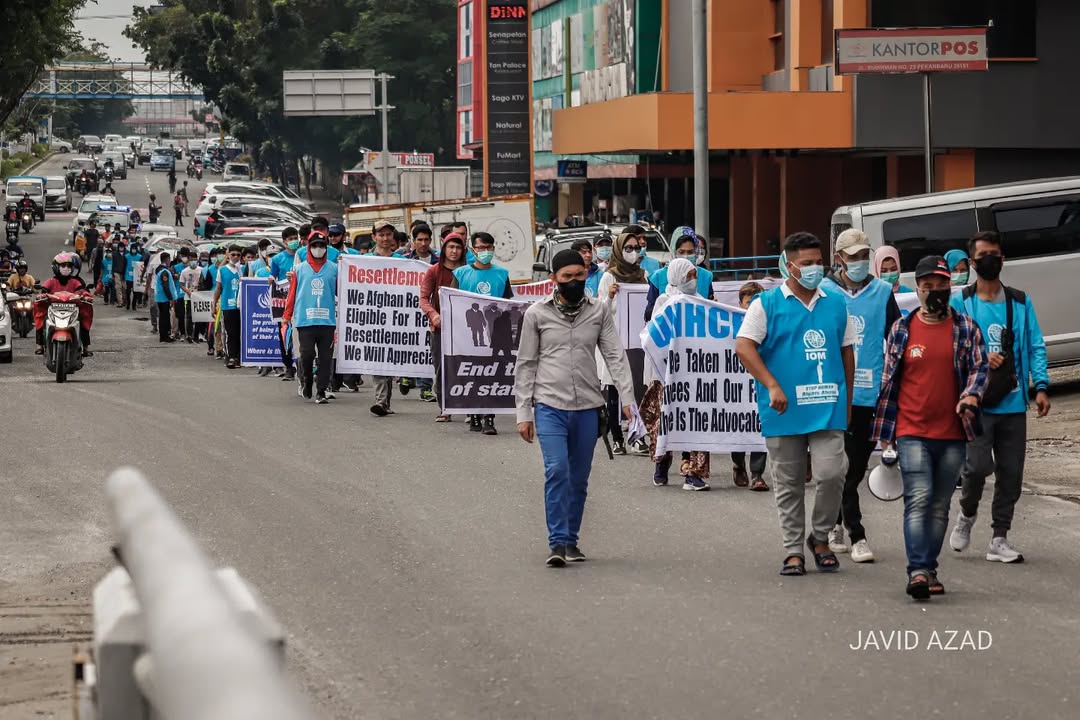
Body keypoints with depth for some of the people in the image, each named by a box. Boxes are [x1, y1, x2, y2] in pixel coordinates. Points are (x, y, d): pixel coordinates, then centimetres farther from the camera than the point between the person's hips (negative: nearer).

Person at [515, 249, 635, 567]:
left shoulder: (599, 310, 5)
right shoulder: (537, 313, 1)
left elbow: (615, 355, 1)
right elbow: (525, 365, 5)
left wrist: (627, 396, -12)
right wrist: (523, 413, 1)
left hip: (587, 407, 2)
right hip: (550, 405, -2)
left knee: (579, 478, 8)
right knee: (557, 470, -17)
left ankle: (571, 540, 20)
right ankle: (557, 542, -13)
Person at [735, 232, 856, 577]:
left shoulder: (836, 305, 11)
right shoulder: (768, 304, 0)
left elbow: (847, 353, 18)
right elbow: (744, 346, -7)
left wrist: (847, 402, 15)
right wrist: (772, 386, -16)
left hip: (828, 407, 2)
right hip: (784, 410, -2)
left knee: (832, 472, -11)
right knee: (788, 484, 6)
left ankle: (820, 537, 11)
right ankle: (793, 551, 15)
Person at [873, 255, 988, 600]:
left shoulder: (966, 328, 6)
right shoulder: (901, 329, 6)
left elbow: (979, 367, 4)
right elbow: (888, 380, 9)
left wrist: (971, 395, -19)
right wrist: (884, 432, 8)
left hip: (952, 434, 2)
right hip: (912, 432, -2)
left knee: (940, 505, 8)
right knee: (918, 499, -15)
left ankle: (929, 569, 17)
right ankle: (918, 571, -22)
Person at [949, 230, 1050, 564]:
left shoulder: (1020, 302, 10)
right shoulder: (960, 304, 1)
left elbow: (1035, 346, 6)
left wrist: (1040, 386, -6)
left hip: (1013, 402, 3)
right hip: (975, 401, -3)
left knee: (1011, 473, 4)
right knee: (978, 465, -15)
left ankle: (999, 539, 15)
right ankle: (967, 515, 14)